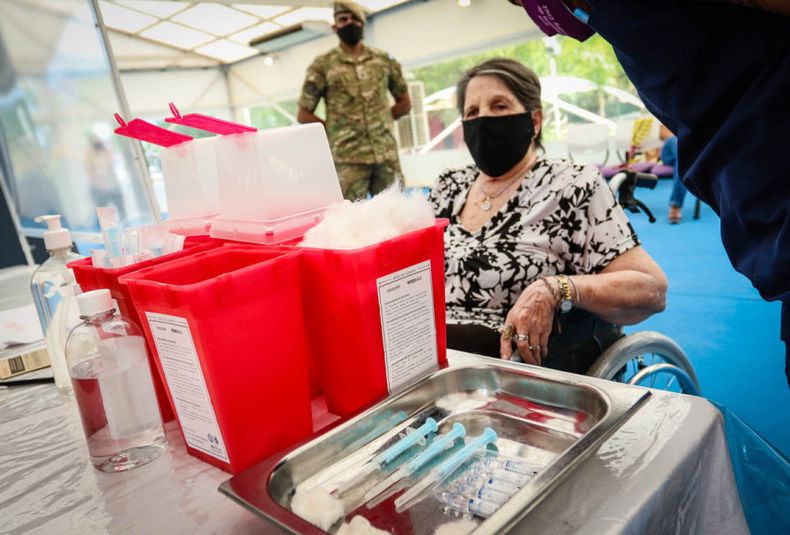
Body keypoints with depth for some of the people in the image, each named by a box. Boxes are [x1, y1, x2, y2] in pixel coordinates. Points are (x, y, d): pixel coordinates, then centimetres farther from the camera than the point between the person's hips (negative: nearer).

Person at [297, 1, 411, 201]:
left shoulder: (384, 60, 11)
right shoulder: (323, 65, 2)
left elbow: (404, 103, 20)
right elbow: (303, 114, 5)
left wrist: (379, 121, 9)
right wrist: (335, 131, 2)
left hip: (386, 154, 3)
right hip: (348, 158, -3)